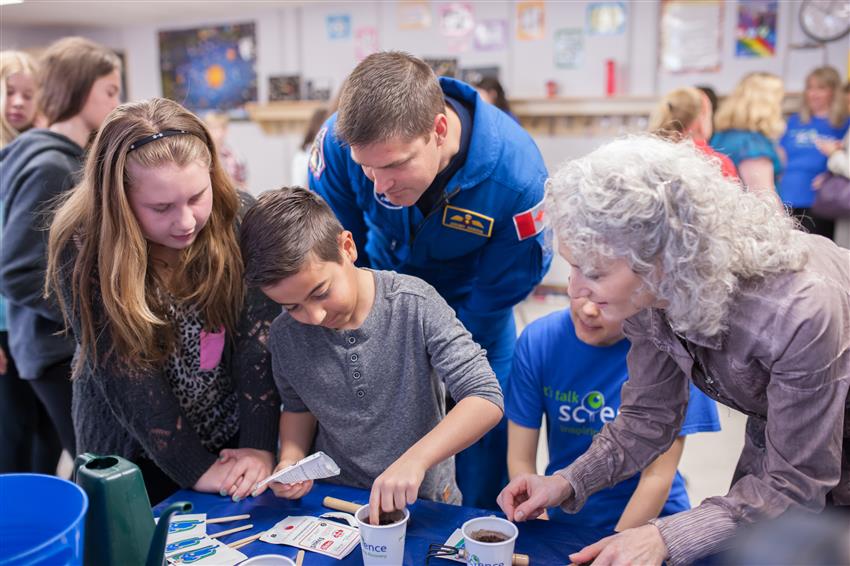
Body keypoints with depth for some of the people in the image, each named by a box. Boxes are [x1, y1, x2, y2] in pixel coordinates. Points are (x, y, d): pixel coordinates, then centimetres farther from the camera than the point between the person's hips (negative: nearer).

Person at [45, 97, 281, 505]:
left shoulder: (238, 222, -15)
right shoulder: (84, 249, -19)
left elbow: (259, 339, -18)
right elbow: (122, 373, -21)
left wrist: (259, 444, -26)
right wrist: (194, 468, -24)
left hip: (235, 442, 2)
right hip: (134, 456, -1)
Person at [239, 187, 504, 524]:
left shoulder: (414, 305, -16)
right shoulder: (285, 336, -4)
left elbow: (486, 400, -20)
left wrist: (415, 459, -32)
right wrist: (291, 459, -5)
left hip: (421, 498, -2)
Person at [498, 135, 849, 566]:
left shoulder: (797, 309, -41)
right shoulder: (645, 291, -23)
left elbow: (795, 485, -30)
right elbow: (647, 419, -9)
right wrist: (566, 483, -22)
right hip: (775, 440, 5)